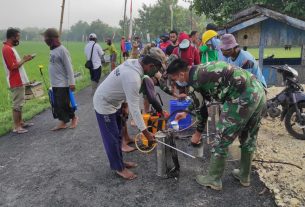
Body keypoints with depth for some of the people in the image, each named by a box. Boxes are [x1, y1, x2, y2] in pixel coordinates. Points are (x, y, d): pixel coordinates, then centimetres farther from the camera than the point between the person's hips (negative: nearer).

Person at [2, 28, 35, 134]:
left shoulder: (10, 48, 14)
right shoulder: (7, 49, -17)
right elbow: (13, 66, -21)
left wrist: (24, 59, 6)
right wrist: (24, 60, -12)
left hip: (19, 81, 10)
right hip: (16, 82, -10)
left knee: (19, 103, 17)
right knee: (17, 104, -4)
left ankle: (20, 122, 27)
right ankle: (16, 126, 3)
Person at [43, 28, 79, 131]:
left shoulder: (62, 50, -15)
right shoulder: (52, 50, 11)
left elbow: (69, 67, -17)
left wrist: (71, 82, -20)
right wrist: (53, 80, 17)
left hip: (63, 84, -8)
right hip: (55, 84, 8)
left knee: (64, 103, -2)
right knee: (57, 104, 10)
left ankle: (74, 117, 19)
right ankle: (62, 122, 19)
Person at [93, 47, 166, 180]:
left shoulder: (134, 63, -7)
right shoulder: (133, 78, -35)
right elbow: (134, 108, -31)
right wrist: (145, 131, -25)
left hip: (113, 102, 10)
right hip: (104, 104, -9)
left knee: (117, 135, 18)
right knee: (112, 138, 4)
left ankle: (119, 161, 34)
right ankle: (119, 168, 20)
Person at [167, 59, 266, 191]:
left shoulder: (195, 79, -6)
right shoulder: (201, 70, 20)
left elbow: (201, 108, 2)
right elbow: (200, 100, 34)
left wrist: (198, 132, 17)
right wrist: (186, 113, 45)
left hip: (243, 97, -10)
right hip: (259, 91, 10)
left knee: (222, 139, 4)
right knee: (249, 138, 21)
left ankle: (214, 180, 19)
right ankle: (244, 176, 38)